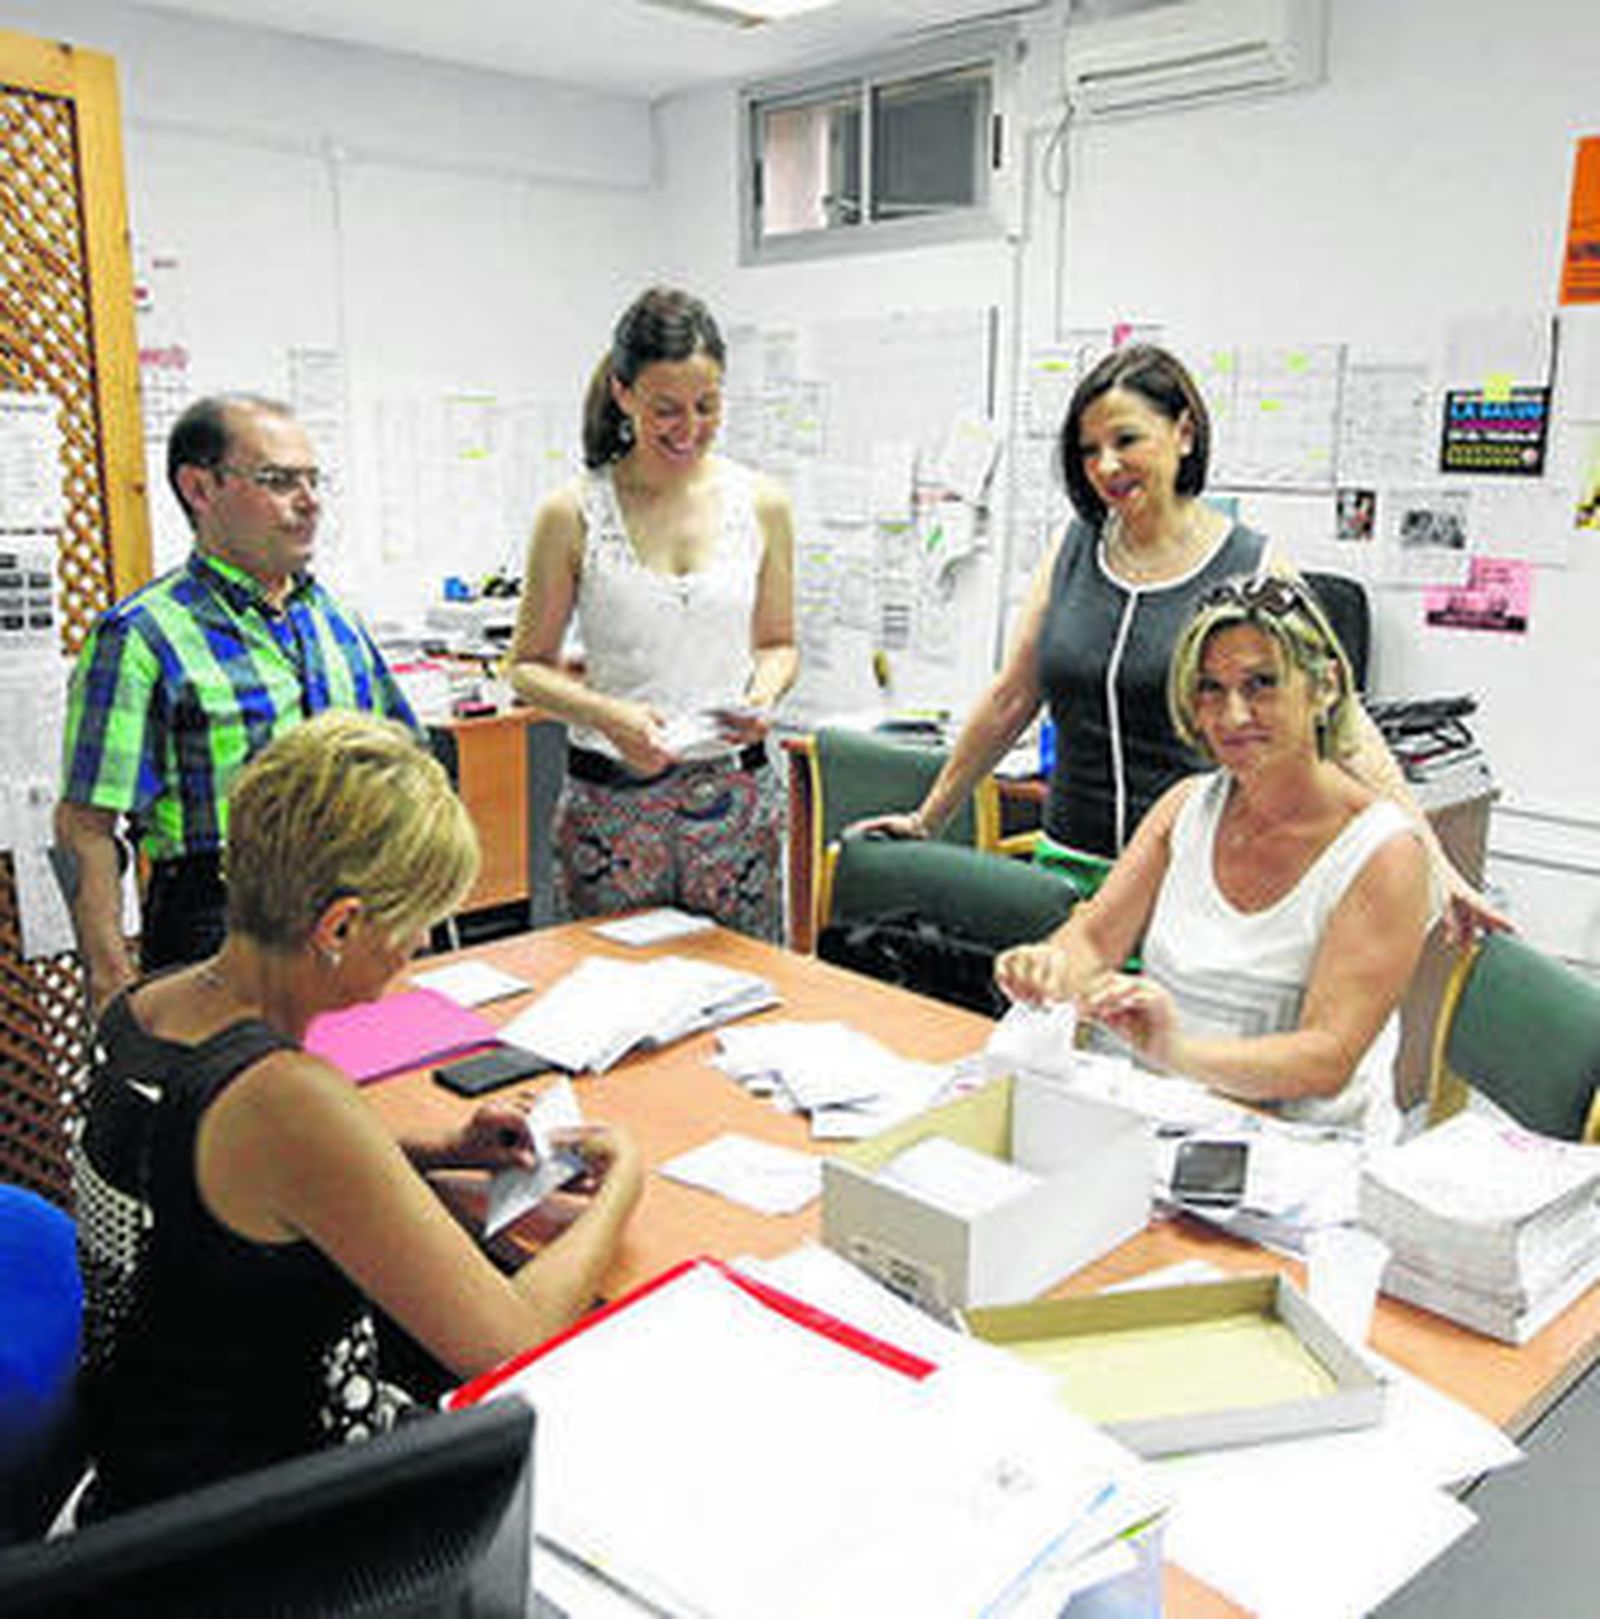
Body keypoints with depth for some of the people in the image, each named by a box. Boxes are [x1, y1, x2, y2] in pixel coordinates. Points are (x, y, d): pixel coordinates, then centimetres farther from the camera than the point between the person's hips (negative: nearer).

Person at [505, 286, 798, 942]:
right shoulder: (574, 515, -4)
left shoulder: (761, 505, 3)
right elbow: (527, 665, 2)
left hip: (736, 792, 2)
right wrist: (606, 713, -16)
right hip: (610, 798, -2)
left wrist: (763, 694, -8)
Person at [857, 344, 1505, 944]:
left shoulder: (1255, 569, -3)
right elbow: (1009, 701, 14)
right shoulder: (1072, 550, 7)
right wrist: (927, 819, 18)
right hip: (1070, 865, 3)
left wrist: (1433, 865, -15)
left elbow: (1345, 730, -7)